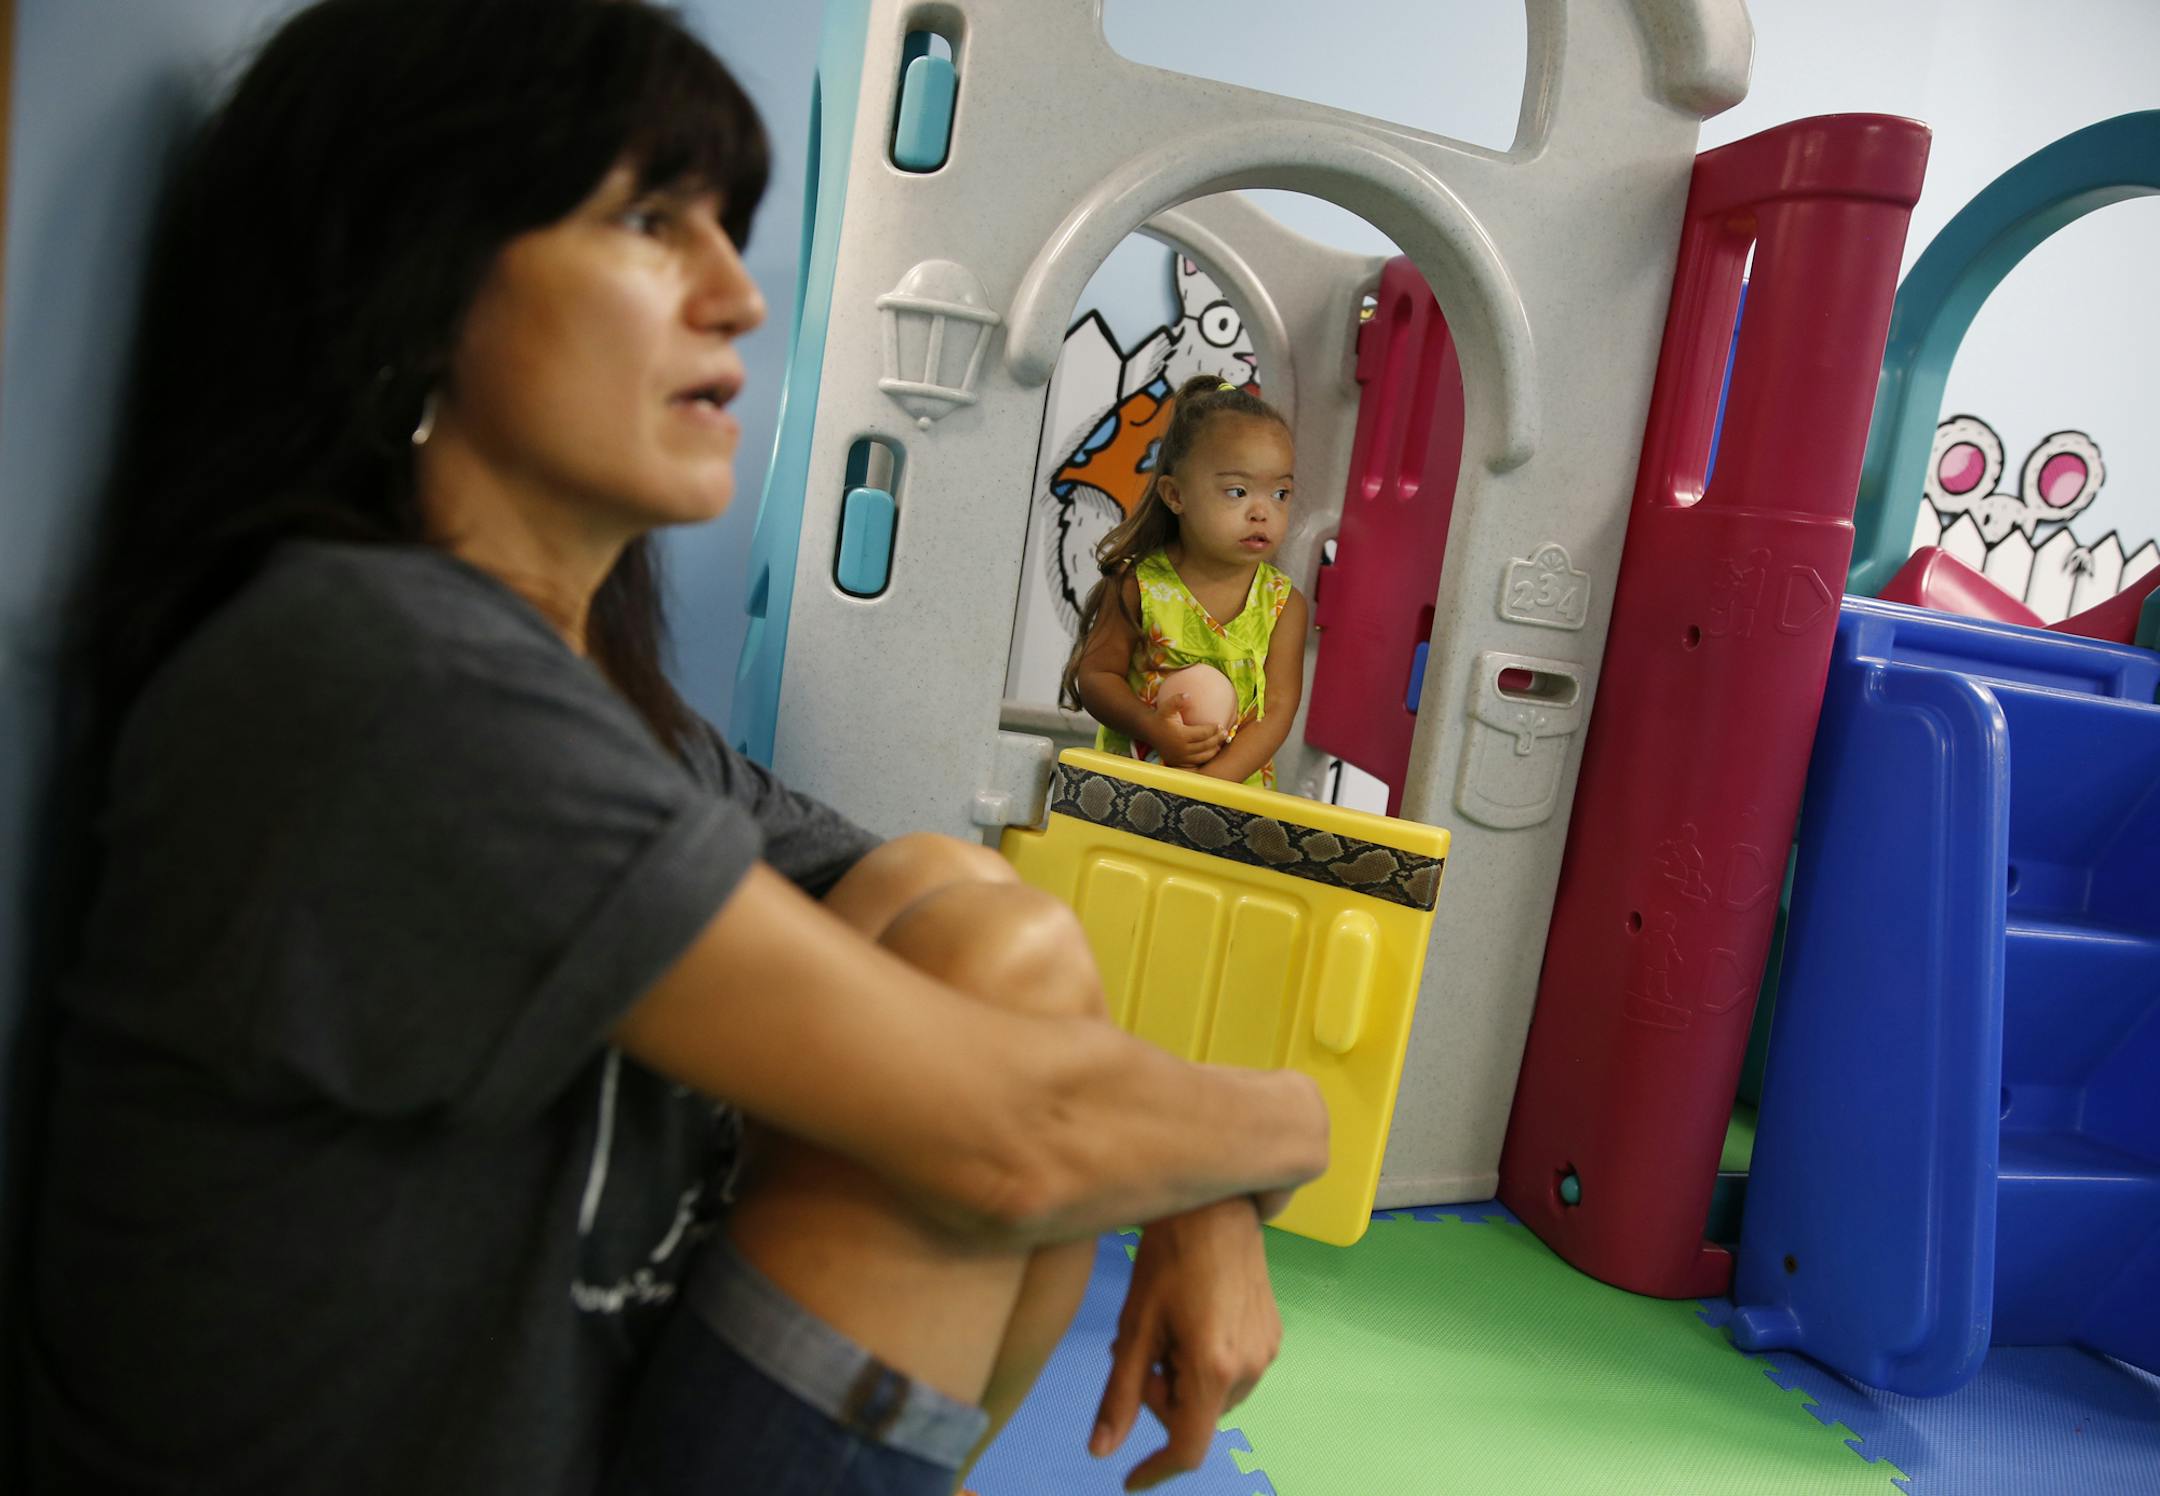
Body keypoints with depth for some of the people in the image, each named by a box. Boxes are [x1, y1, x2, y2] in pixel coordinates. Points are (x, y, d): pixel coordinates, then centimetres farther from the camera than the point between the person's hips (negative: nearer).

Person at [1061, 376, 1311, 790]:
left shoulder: (1284, 604, -1)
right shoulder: (1141, 584, -3)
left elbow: (1278, 708, -5)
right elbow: (1096, 673, 0)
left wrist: (1212, 779, -19)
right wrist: (1152, 728, -19)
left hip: (1235, 784, 1)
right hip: (1130, 773, 0)